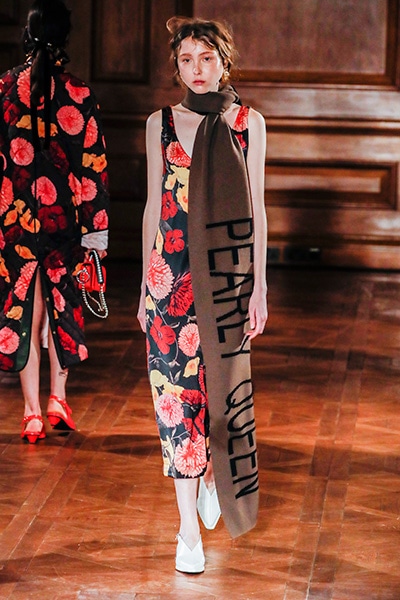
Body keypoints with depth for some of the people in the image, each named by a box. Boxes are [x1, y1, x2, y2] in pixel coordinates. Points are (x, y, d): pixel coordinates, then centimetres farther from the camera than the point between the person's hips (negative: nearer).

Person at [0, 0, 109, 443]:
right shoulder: (79, 95, -6)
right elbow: (94, 166, -5)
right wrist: (97, 229, 1)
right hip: (64, 218, 0)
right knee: (62, 304, 19)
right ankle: (57, 398, 18)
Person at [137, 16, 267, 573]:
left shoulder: (248, 123, 3)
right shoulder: (161, 125, 4)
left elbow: (256, 207, 4)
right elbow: (154, 206, 7)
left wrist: (260, 285, 1)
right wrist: (146, 285, 7)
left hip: (230, 271, 0)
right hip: (173, 272, 0)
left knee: (222, 384, 8)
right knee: (179, 390, -3)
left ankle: (214, 478, 39)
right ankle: (189, 530, 2)